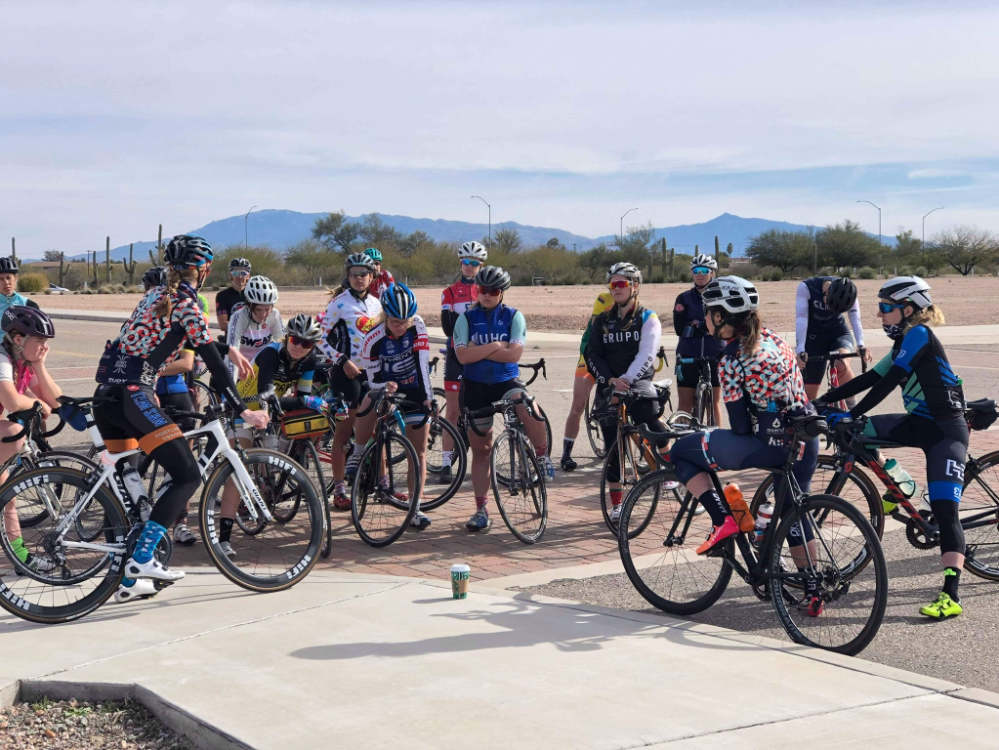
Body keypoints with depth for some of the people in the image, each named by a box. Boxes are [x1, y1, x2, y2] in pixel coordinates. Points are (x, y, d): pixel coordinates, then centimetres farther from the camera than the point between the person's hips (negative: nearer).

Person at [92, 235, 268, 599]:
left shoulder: (154, 296, 20)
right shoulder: (186, 305, -5)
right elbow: (213, 363, -10)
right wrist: (243, 411, -8)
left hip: (106, 396, 9)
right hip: (132, 396, -9)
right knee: (188, 476, -8)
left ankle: (127, 576, 17)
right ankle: (142, 558, -15)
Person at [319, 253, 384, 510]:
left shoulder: (376, 304, 11)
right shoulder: (339, 303, -7)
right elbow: (322, 337, -9)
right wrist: (343, 361, -15)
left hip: (372, 373, 6)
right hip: (347, 373, -6)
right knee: (344, 430, -4)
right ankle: (339, 489, 0)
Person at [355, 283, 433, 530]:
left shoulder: (417, 326, -20)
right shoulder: (374, 339, -20)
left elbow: (422, 362, -23)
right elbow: (373, 379, -14)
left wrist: (427, 397, -30)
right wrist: (384, 387, -35)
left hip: (414, 391, 0)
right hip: (387, 387, 0)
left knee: (419, 452, -3)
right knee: (368, 406, -31)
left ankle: (415, 509, 3)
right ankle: (360, 455, -4)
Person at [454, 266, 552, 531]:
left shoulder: (514, 316, 0)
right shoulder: (466, 318, 1)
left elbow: (514, 353, -14)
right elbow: (463, 355, -13)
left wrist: (478, 350, -12)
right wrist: (495, 346, -14)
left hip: (507, 382, -1)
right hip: (475, 387, 1)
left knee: (531, 412, -34)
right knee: (480, 450, 6)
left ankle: (541, 454, -4)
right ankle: (481, 510, 15)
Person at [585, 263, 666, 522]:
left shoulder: (647, 318, 2)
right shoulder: (602, 320, 12)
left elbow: (646, 355, -11)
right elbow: (592, 355, 6)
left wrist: (626, 379, -25)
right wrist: (609, 380, -12)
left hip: (638, 384, -3)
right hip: (609, 388, 3)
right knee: (612, 448, 1)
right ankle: (616, 505, 10)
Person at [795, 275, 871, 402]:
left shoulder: (847, 293, -20)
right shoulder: (806, 288, -26)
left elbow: (855, 320, -26)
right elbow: (801, 319, -32)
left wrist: (861, 346, -42)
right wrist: (800, 350, -43)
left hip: (838, 332, 0)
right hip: (814, 335, 0)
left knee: (842, 365, -32)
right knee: (809, 389, -7)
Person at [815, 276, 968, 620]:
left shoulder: (919, 335, -15)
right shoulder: (902, 345, 13)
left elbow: (888, 383, -23)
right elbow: (869, 379, 11)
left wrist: (850, 415, -25)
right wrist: (821, 402, 6)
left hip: (946, 430, -9)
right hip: (919, 424, 9)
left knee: (944, 510, -15)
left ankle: (951, 596, -18)